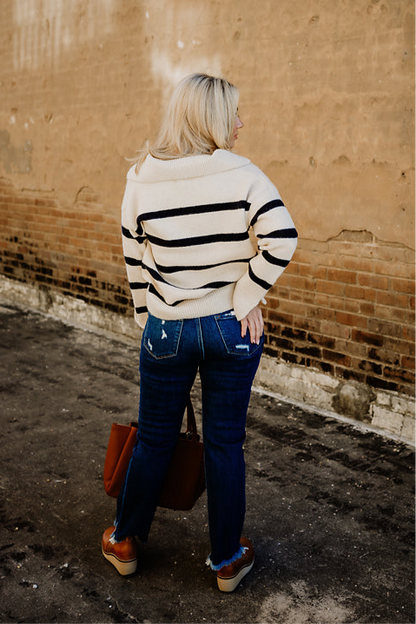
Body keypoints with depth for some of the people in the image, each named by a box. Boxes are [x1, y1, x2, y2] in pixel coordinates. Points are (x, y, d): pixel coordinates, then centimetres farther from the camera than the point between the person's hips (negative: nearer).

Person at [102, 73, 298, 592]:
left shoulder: (141, 178, -2)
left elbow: (134, 259, 3)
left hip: (166, 330, 2)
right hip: (233, 329, -1)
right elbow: (281, 239, -21)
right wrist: (247, 297, -9)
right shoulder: (241, 173, -10)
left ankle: (123, 541, 36)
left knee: (154, 439, 18)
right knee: (225, 443, 12)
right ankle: (227, 560, 28)